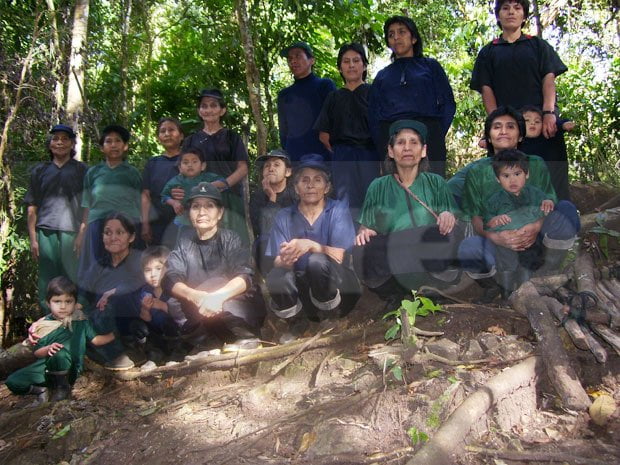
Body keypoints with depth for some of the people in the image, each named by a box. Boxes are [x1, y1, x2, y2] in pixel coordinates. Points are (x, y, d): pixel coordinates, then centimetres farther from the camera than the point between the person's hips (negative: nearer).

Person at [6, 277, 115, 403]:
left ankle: (63, 387, -15)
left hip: (67, 369, -2)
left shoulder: (80, 322, -1)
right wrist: (48, 349, -21)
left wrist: (113, 335, -8)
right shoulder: (45, 324, 1)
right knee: (12, 382, -12)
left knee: (60, 354, -37)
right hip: (45, 367, 2)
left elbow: (95, 339, 3)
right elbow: (37, 352, 0)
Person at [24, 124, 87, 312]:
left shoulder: (81, 170, 10)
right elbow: (32, 208, 11)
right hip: (46, 233, 2)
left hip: (73, 232, -1)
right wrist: (33, 239, 4)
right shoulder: (39, 171, 14)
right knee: (48, 283, 3)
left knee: (73, 280, -2)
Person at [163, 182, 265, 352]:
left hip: (243, 309, -3)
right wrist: (197, 296, -34)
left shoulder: (230, 238, -2)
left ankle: (246, 337, -10)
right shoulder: (184, 244, 4)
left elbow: (245, 276, -18)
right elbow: (171, 281, -12)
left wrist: (218, 296, -38)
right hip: (201, 318, 3)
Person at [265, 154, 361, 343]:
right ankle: (296, 322, 3)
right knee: (275, 277, -30)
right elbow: (278, 263, -8)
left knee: (317, 261, -33)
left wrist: (311, 245, -36)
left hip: (337, 287, -2)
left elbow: (339, 255, -16)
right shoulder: (284, 217, 3)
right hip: (303, 289, 2)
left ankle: (331, 320, -6)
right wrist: (285, 260, -34)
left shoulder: (338, 211, -4)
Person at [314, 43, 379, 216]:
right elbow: (324, 135, 13)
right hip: (342, 159, 2)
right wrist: (339, 151, 2)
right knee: (348, 207, 0)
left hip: (370, 156, -2)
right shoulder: (334, 98, 13)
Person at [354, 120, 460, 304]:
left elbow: (456, 225, 8)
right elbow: (365, 227, 10)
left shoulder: (436, 183, 13)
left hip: (429, 260, 0)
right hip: (389, 261, 0)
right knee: (362, 253, -32)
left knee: (448, 234, -30)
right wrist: (364, 233, -14)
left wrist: (449, 216, -16)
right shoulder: (378, 187, 13)